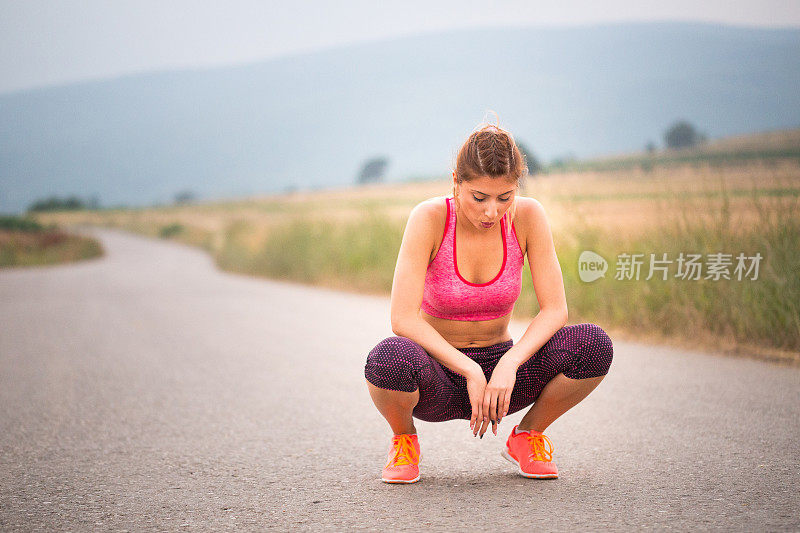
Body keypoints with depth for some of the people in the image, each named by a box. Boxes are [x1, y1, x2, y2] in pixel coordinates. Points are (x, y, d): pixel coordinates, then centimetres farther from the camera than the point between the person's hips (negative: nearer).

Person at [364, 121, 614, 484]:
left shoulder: (528, 216, -12)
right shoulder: (429, 218, -20)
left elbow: (555, 310, -13)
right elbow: (403, 320, -26)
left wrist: (510, 363, -28)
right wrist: (471, 371, -30)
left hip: (497, 368, 2)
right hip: (436, 378, -2)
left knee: (594, 345, -24)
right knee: (389, 359, -39)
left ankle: (528, 433, 4)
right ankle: (404, 440, -3)